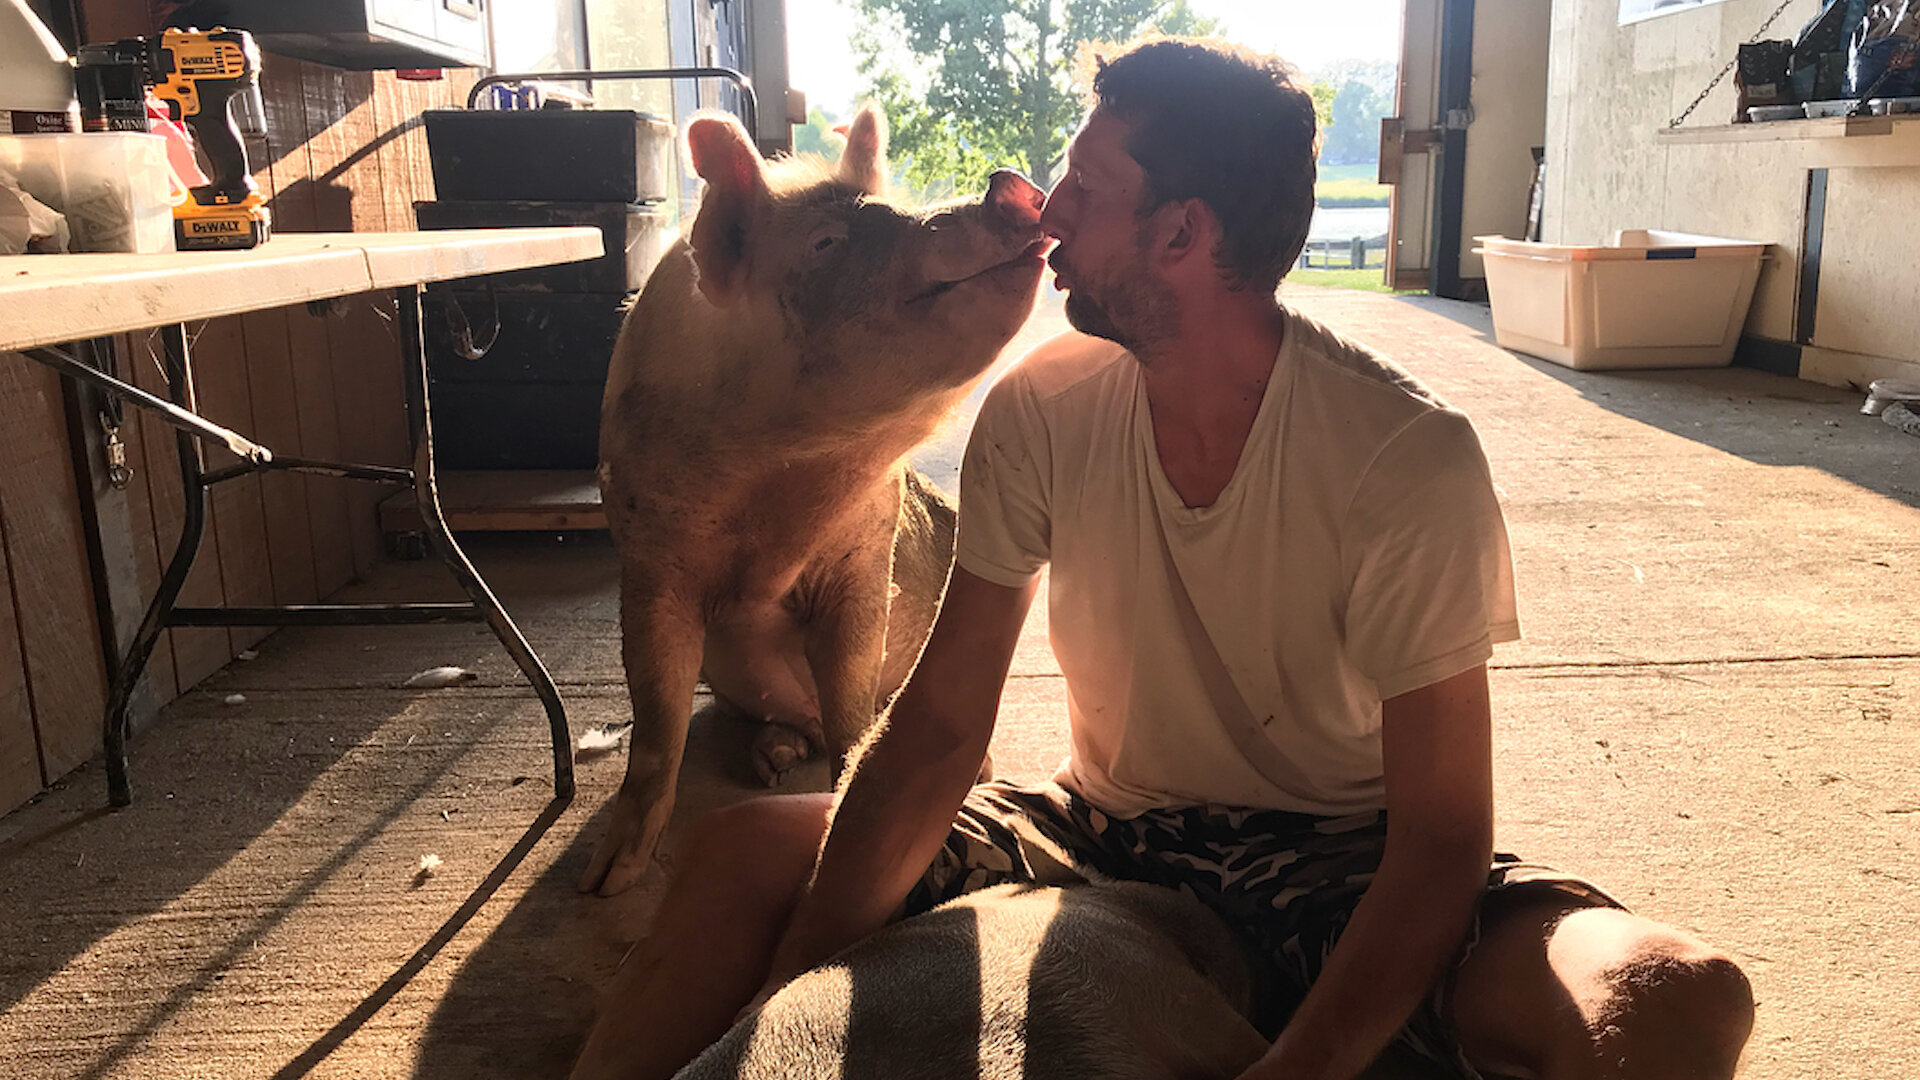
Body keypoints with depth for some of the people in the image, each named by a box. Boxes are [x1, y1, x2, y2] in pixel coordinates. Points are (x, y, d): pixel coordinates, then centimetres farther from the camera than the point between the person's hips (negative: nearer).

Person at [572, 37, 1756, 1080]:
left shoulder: (1411, 459, -20)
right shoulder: (1040, 410, -9)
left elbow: (1442, 833, -18)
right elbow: (940, 730, -8)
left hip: (1340, 865, -2)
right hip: (1105, 831, 3)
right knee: (748, 852, -14)